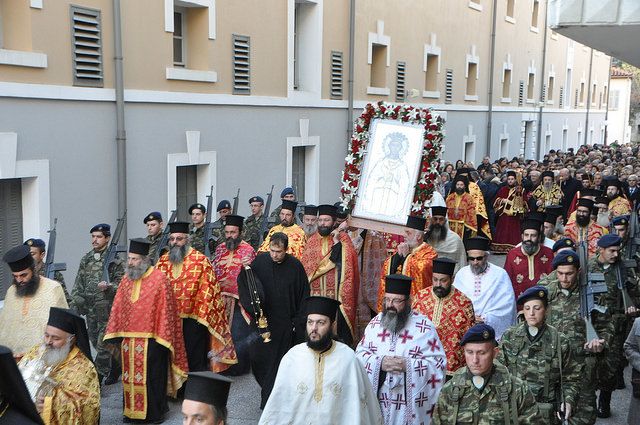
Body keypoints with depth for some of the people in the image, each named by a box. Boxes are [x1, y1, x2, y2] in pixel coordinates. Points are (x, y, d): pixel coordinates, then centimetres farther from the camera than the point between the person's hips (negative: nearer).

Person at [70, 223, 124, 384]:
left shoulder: (114, 260, -7)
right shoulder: (86, 259, 10)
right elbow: (79, 284, 14)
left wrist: (108, 286, -29)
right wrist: (74, 303, 9)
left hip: (107, 309, -6)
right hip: (90, 309, 6)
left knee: (103, 344, -6)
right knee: (95, 342, 15)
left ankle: (96, 379, 0)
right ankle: (116, 367, 34)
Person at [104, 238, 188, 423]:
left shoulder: (159, 280, -10)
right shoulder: (126, 279, 9)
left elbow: (165, 311, -11)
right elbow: (118, 309, 10)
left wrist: (161, 339, -13)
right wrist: (115, 336, 6)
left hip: (150, 340, -5)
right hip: (128, 340, 6)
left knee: (151, 378, 2)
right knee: (130, 377, 13)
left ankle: (153, 413, 17)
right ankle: (131, 411, 26)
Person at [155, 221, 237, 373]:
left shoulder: (200, 260, -4)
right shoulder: (163, 261, 9)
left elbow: (207, 291, -6)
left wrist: (201, 316, -11)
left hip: (193, 320, -4)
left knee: (195, 360, 2)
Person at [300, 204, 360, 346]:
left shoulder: (342, 238, 2)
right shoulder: (313, 240, 12)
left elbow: (345, 261, -13)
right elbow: (305, 265, 12)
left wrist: (336, 241, -16)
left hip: (336, 295, -3)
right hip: (315, 294, 4)